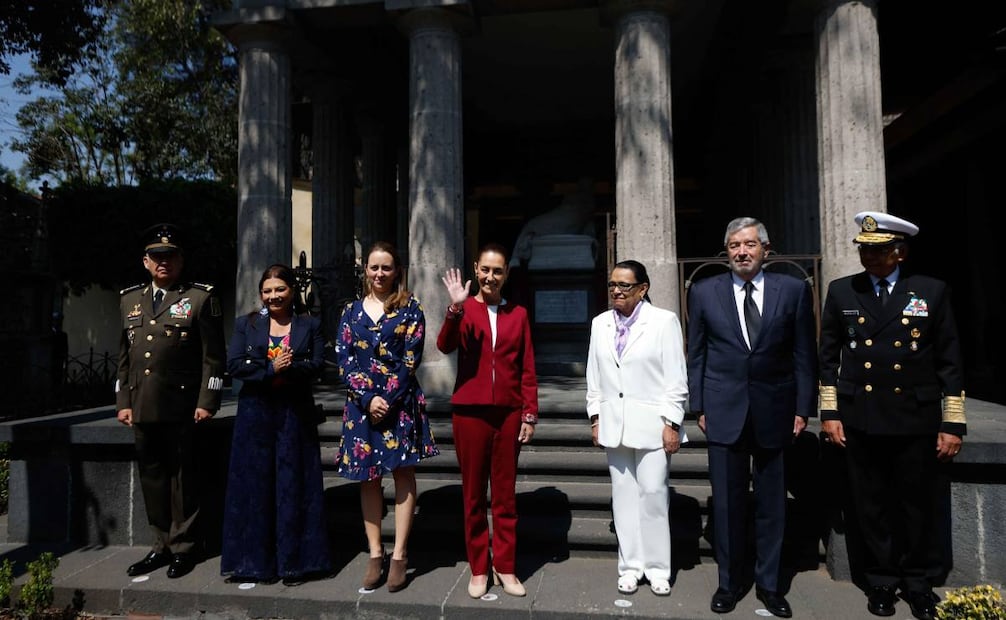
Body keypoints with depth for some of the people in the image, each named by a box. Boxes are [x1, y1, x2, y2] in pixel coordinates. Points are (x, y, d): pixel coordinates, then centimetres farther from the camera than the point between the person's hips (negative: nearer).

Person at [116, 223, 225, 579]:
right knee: (151, 476, 12)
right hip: (142, 409, 5)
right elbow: (124, 357, 17)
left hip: (181, 409, -5)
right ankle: (161, 546, 26)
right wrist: (123, 402, 12)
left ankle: (183, 548, 17)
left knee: (182, 477, 4)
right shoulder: (130, 300, 15)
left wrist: (207, 402, -11)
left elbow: (213, 357, -6)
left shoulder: (201, 298, -2)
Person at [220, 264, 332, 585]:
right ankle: (258, 561, 17)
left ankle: (294, 562, 13)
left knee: (294, 487, 3)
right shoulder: (246, 324, 8)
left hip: (296, 414, -1)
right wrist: (271, 368, -15)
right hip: (255, 413, 1)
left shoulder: (310, 325, 6)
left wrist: (287, 367, -20)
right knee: (256, 486, 5)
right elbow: (233, 364, -4)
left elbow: (316, 366, -4)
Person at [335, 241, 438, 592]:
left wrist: (388, 400, -13)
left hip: (400, 401, -3)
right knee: (367, 477, 7)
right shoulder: (352, 311, 9)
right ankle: (375, 554, 17)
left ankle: (399, 556, 8)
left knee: (402, 472, 0)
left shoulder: (410, 309, 1)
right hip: (362, 403, 3)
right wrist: (369, 398, -10)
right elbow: (344, 360, 1)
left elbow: (411, 360, -6)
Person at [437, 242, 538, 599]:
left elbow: (527, 370, 7)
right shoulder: (464, 310, 2)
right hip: (470, 411, -1)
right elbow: (445, 346, -17)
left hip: (509, 413, 1)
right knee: (473, 494, 8)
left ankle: (505, 568, 22)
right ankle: (478, 570, 21)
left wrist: (530, 414, 2)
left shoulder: (518, 314, 7)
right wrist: (455, 307, -29)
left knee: (505, 494, 9)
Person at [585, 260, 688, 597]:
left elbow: (676, 379, -6)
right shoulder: (600, 323, 9)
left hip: (651, 423, -4)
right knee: (624, 494, 9)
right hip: (613, 424, 4)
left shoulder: (664, 321, -5)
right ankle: (630, 565, 20)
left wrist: (672, 423, -8)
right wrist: (595, 418, 10)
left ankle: (657, 568, 15)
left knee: (653, 493, -1)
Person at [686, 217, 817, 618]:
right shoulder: (704, 292, 2)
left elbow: (805, 355, 3)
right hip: (724, 411, 0)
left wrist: (803, 408, 0)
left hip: (775, 411, 0)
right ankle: (729, 583, 24)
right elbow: (696, 355, 4)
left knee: (771, 504, 11)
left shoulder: (794, 290, 1)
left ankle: (768, 584, 28)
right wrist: (698, 406, 1)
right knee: (727, 503, 8)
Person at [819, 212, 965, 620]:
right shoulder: (841, 292, 3)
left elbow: (949, 362, 1)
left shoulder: (932, 292, 0)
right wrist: (829, 412, 2)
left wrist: (953, 423, -1)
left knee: (917, 505, 11)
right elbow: (829, 356, 6)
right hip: (860, 421, 1)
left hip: (916, 421, -1)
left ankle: (918, 580, 31)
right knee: (871, 506, 10)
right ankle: (882, 578, 28)